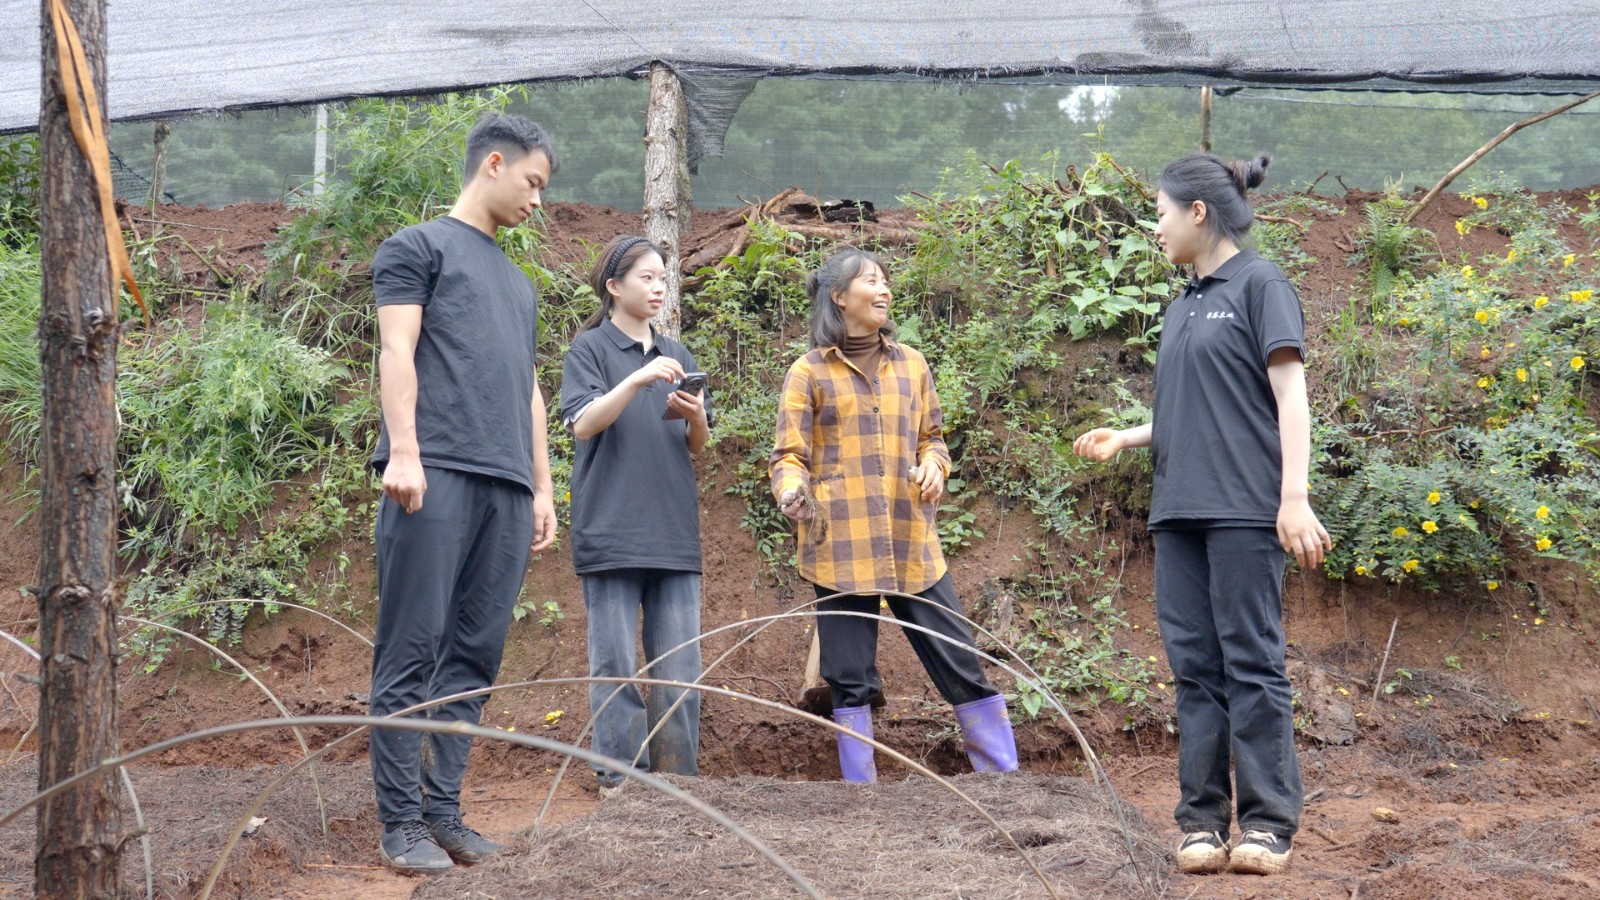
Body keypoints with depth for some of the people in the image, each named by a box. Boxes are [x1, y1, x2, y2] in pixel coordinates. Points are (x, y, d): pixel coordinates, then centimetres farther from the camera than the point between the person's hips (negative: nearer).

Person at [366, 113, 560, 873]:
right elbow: (398, 351, -2)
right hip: (437, 474, -7)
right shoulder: (419, 247, 9)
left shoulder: (519, 283, 30)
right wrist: (404, 452, -15)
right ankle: (402, 823, -6)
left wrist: (542, 488, 20)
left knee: (473, 657, 3)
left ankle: (444, 812, 6)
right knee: (413, 651, -7)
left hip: (506, 489, 7)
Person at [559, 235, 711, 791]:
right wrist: (639, 380, -21)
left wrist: (695, 417, -3)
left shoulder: (677, 356, 18)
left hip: (674, 532, 5)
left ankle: (676, 778, 7)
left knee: (680, 666, 2)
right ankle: (620, 777, 1)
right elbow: (583, 425, -9)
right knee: (617, 664, -4)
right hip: (611, 531, -5)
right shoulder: (591, 349, 4)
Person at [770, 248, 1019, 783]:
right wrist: (793, 492, -24)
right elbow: (788, 455, -2)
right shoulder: (810, 373, 1)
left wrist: (933, 464, -2)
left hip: (912, 543, 3)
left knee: (960, 661, 4)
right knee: (851, 679, 2)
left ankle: (1005, 776, 11)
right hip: (841, 546, -3)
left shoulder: (911, 364, 11)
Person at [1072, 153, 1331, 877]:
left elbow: (1290, 398, -8)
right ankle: (1202, 818, 8)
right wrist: (1123, 438, 8)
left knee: (1250, 661, -6)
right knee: (1194, 663, 5)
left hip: (1243, 508, -7)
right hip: (1179, 509, 7)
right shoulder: (1183, 305, 18)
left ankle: (1268, 822, -1)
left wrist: (1295, 498, -16)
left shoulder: (1259, 285, -3)